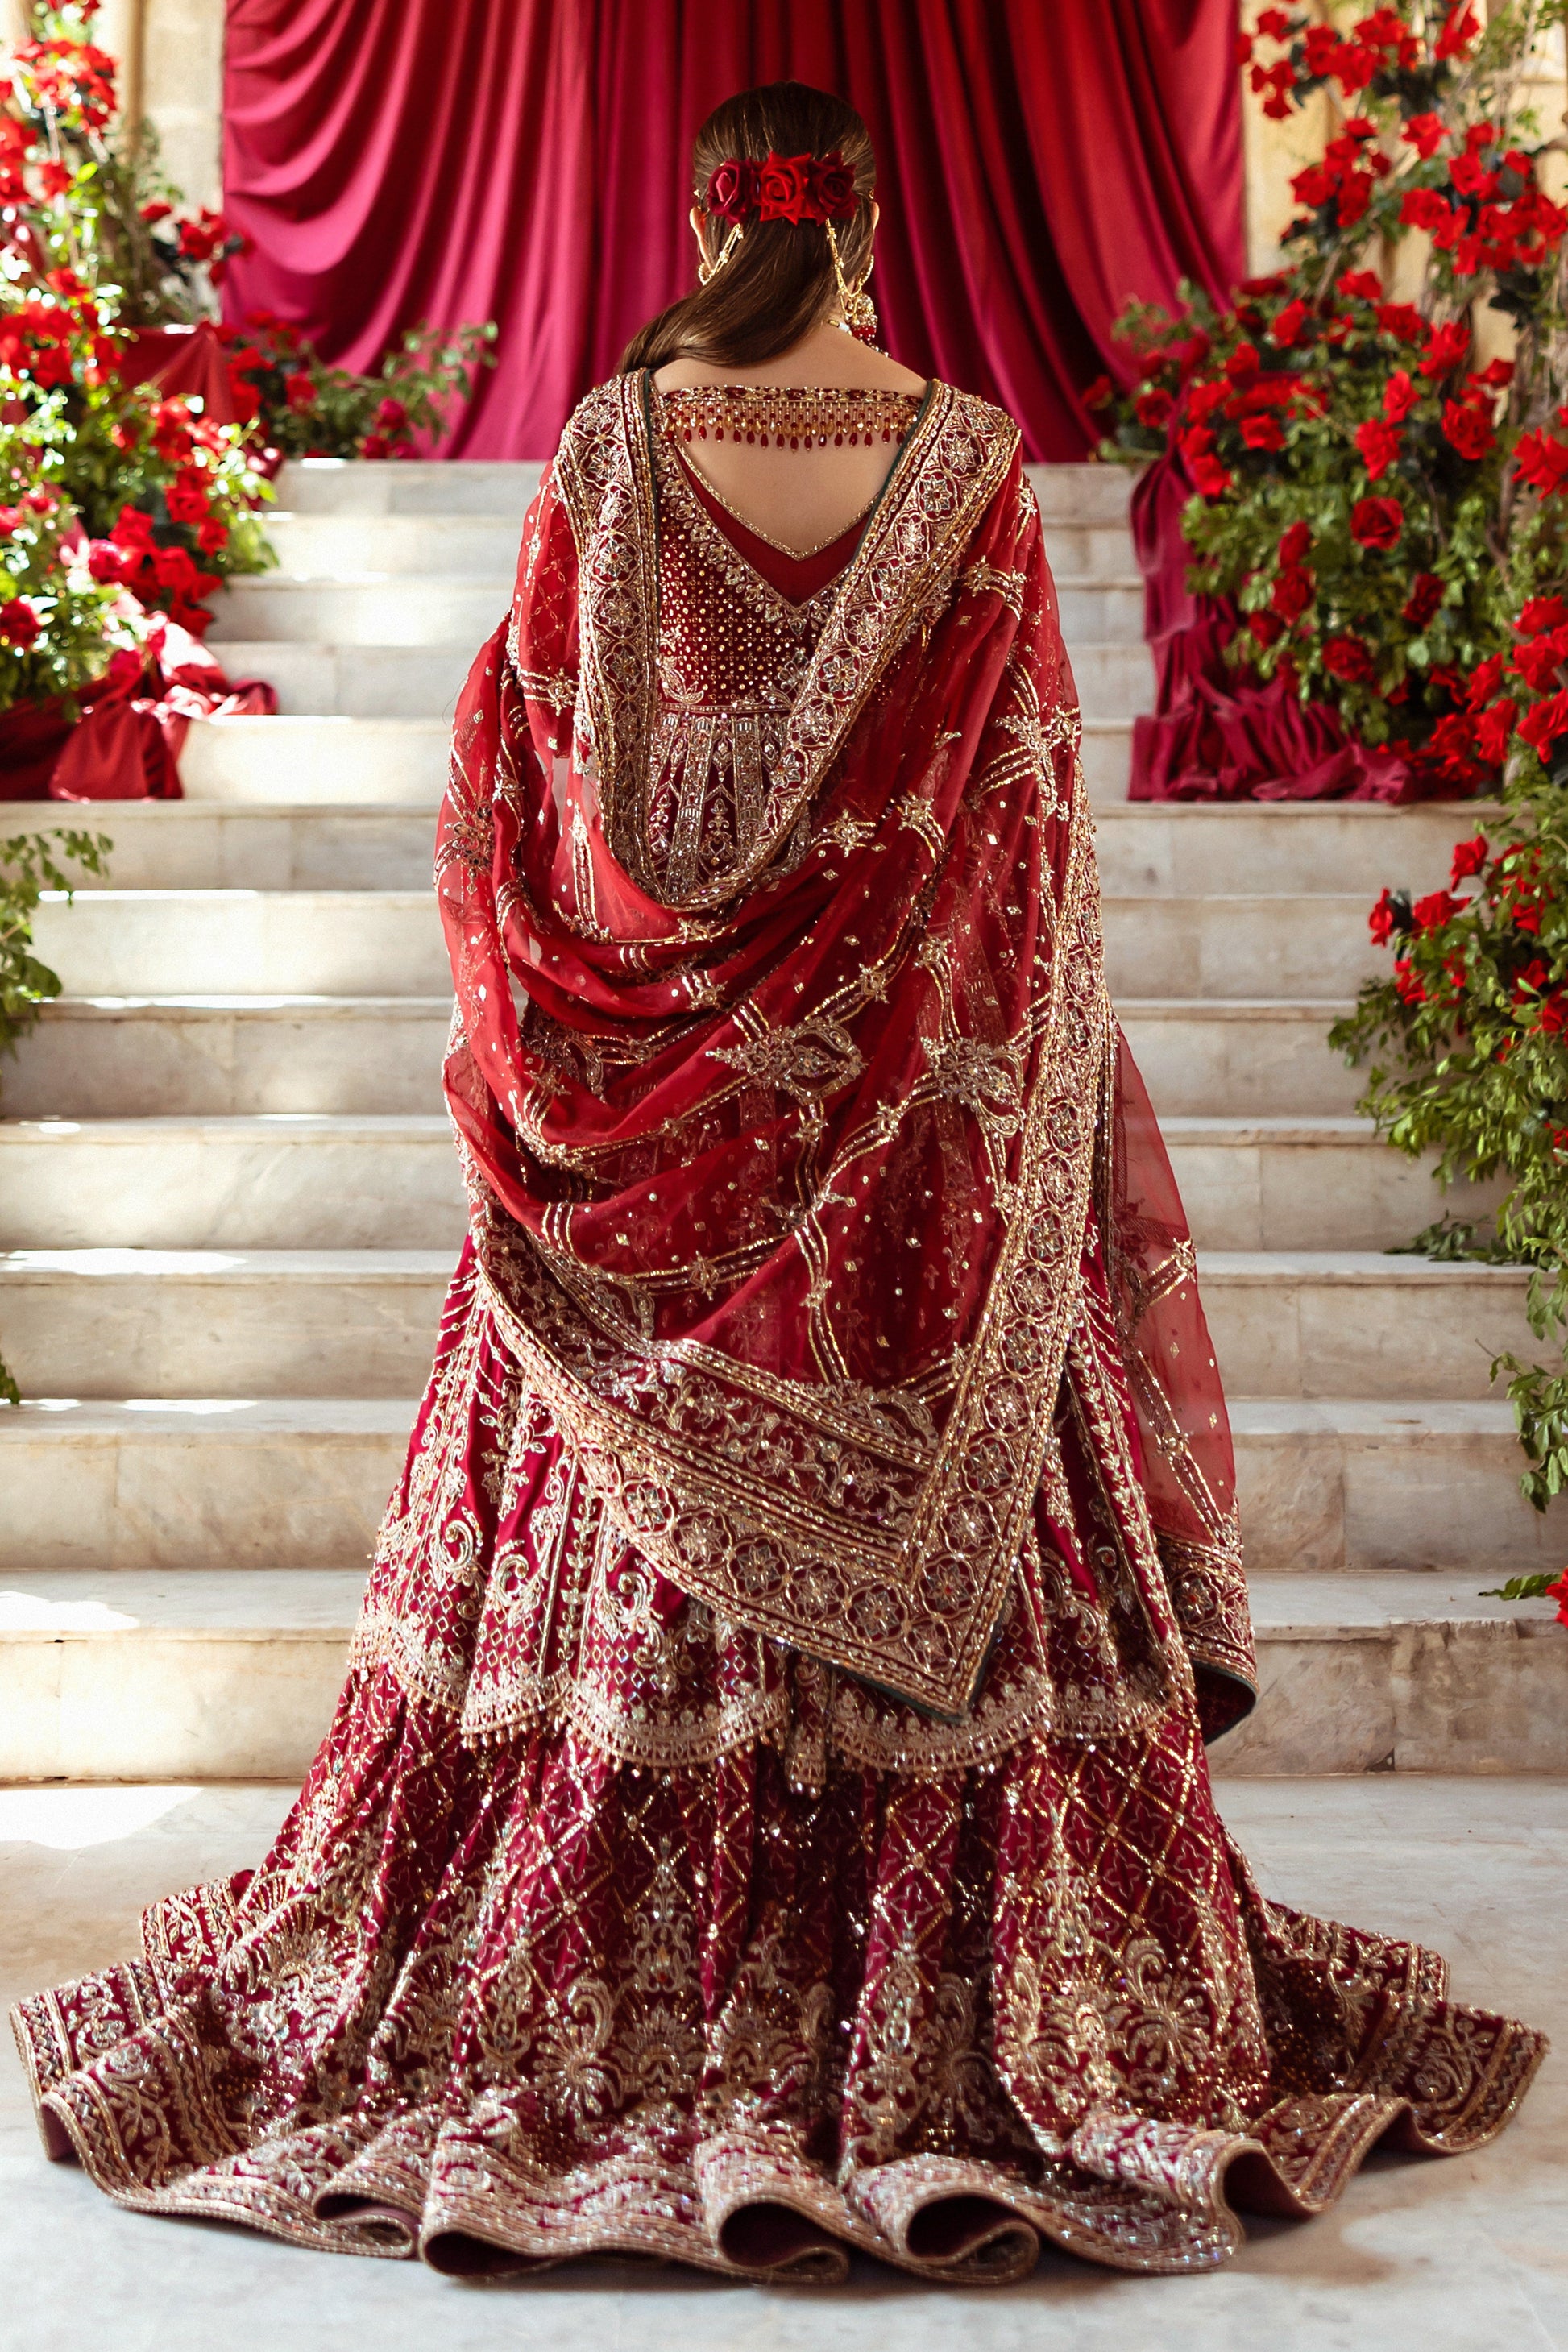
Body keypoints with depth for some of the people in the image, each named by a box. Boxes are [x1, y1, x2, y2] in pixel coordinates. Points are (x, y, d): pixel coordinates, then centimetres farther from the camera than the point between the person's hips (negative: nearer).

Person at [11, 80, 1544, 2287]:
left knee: (620, 1529, 8)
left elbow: (528, 767, 1)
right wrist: (1018, 1041, 8)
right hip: (915, 1105, 0)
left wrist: (541, 1022, 12)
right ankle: (991, 2018, 14)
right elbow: (1024, 791, -2)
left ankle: (580, 2022, 18)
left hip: (659, 1087, 1)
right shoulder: (968, 461, -4)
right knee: (938, 1522, 7)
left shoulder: (606, 452, -2)